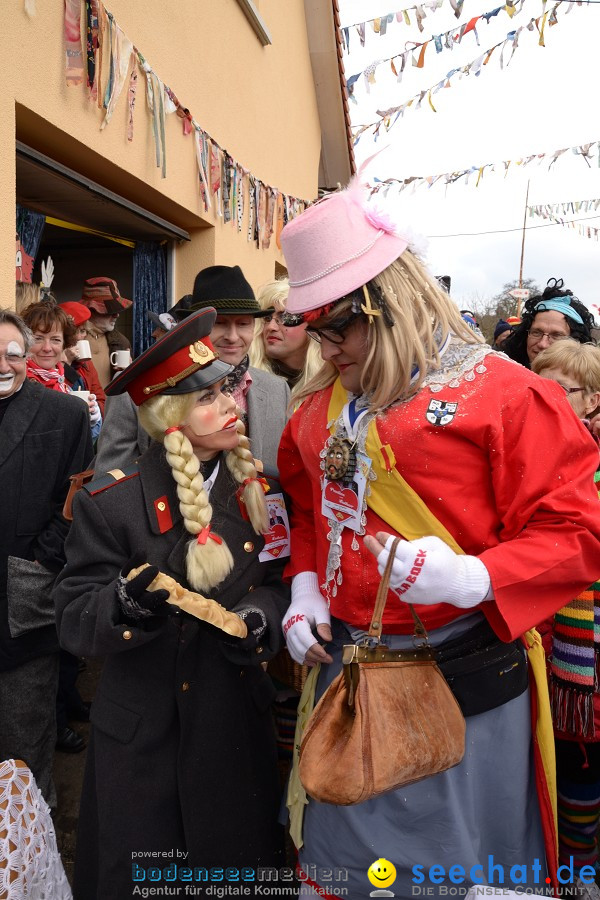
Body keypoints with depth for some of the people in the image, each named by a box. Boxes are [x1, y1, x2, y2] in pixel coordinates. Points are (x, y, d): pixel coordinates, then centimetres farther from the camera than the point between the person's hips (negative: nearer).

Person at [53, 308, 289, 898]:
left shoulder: (258, 494, -2)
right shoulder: (109, 504, -15)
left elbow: (277, 585, 3)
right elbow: (73, 622, -14)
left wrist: (260, 619, -18)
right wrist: (126, 602, -34)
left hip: (238, 729, 4)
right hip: (143, 738, -3)